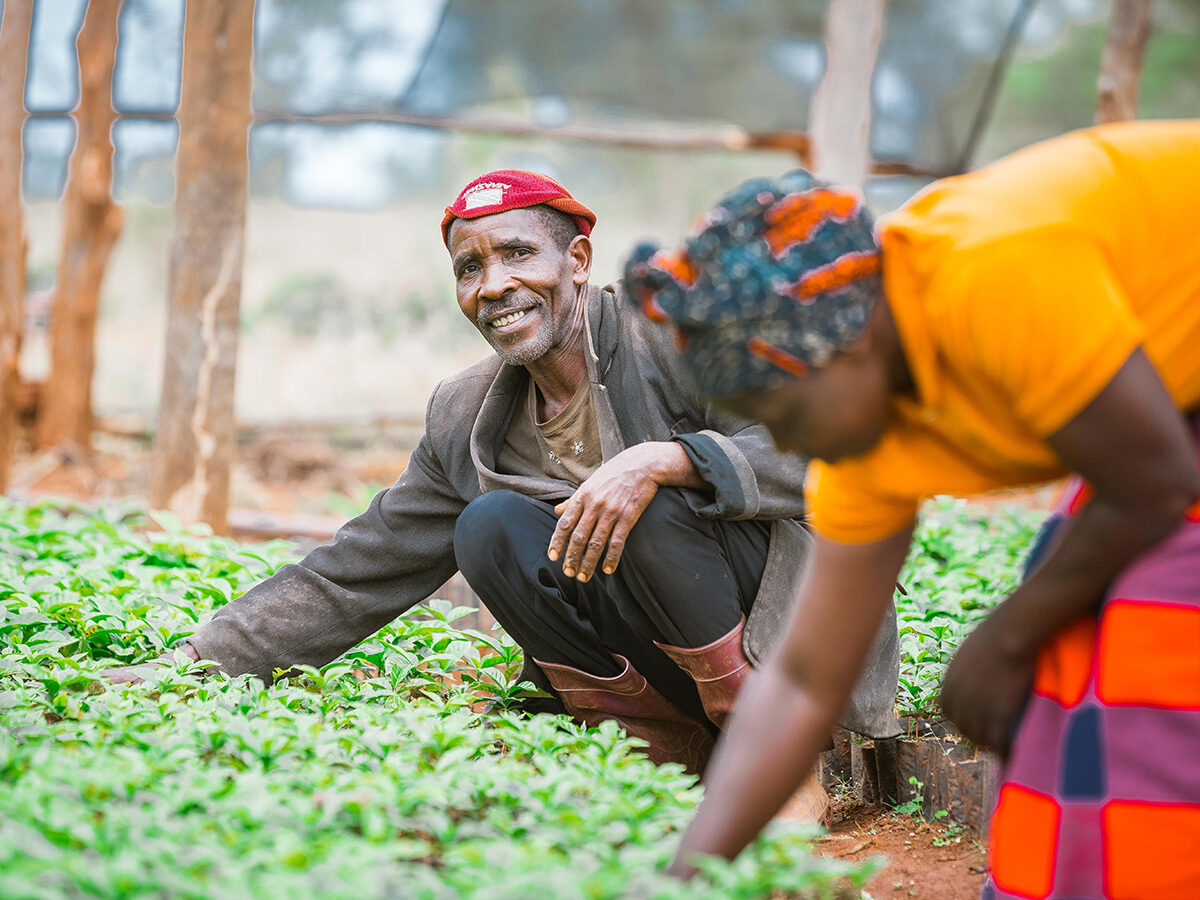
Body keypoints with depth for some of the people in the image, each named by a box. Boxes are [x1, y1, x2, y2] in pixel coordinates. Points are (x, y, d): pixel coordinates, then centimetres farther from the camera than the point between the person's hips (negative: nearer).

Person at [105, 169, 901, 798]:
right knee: (490, 527, -17)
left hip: (797, 627, -4)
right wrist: (190, 664, 0)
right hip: (675, 669, 5)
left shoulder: (673, 332, -10)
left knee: (642, 502, -30)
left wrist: (664, 460, -35)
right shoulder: (465, 421, 5)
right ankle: (675, 751, -12)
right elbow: (351, 578, 8)